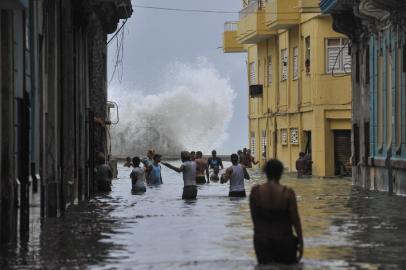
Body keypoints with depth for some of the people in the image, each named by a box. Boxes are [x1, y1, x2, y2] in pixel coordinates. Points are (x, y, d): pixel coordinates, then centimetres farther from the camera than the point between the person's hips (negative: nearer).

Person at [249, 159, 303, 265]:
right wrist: (300, 242, 6)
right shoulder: (288, 193, -10)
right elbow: (295, 220, -5)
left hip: (261, 239, 1)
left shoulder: (255, 191, -6)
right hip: (283, 239, -1)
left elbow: (254, 217, 2)